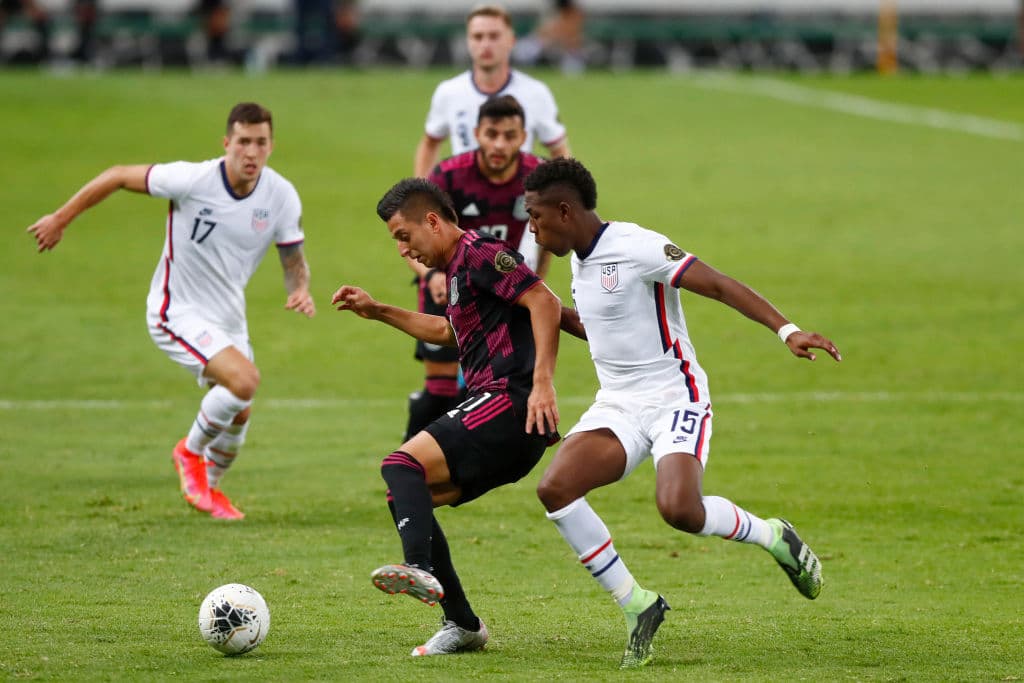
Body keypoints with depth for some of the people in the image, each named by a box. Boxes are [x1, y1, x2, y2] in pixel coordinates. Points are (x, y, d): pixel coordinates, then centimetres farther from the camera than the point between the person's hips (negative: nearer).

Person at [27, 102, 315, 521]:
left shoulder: (281, 196, -11)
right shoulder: (193, 180, -24)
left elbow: (293, 260, 2)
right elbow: (117, 177, -11)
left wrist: (300, 291, -22)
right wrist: (60, 219, -4)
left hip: (227, 317, 6)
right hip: (177, 313, -6)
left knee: (238, 415, 13)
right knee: (245, 380, -26)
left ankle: (207, 487, 42)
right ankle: (191, 452, 1)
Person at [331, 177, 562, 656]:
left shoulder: (480, 254, -7)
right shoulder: (460, 266, 23)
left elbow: (544, 303, -20)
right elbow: (448, 332, 43)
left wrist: (542, 383, -29)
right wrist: (377, 312, 40)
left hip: (509, 404, -10)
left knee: (403, 465, -22)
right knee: (405, 496, 11)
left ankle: (420, 569, -45)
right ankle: (462, 625, 9)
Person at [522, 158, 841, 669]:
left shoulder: (636, 247, -15)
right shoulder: (580, 259, 12)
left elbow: (719, 285, -18)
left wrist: (786, 330, -28)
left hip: (674, 398, -8)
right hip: (617, 405, 8)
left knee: (679, 510, -30)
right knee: (554, 488, -17)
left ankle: (771, 536, 3)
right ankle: (637, 606, -6)